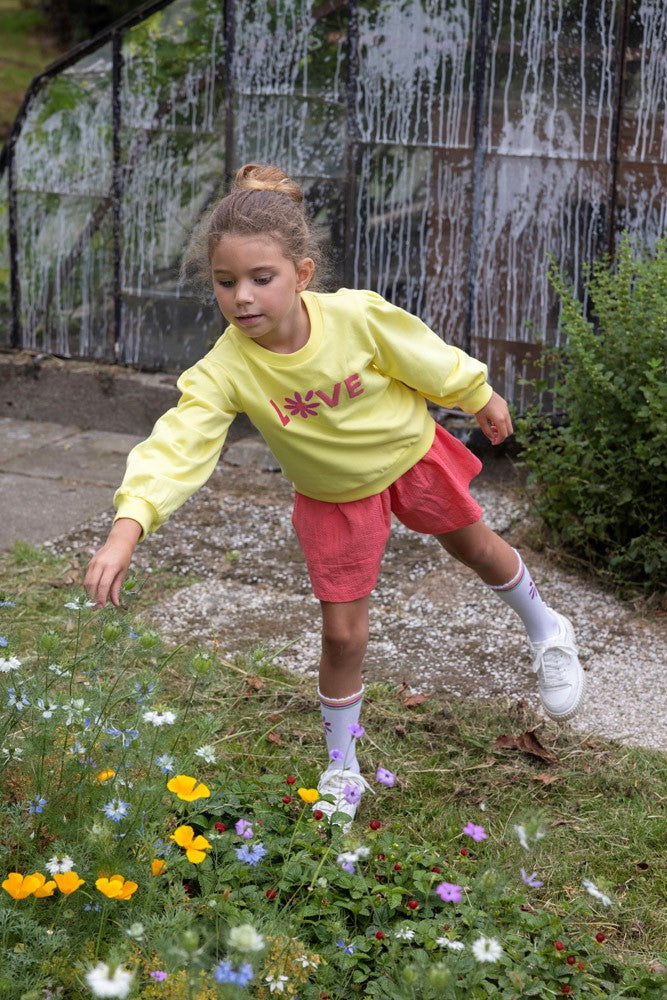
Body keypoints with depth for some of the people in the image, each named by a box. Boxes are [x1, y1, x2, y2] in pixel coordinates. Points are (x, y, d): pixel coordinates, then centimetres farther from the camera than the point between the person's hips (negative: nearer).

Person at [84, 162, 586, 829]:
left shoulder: (359, 316, -33)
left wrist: (481, 399, 2)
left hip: (409, 452, 0)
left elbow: (434, 363, -15)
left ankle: (546, 632, 56)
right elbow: (177, 444, -42)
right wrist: (126, 529, -56)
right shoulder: (224, 371, -32)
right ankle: (342, 772, 25)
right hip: (332, 497, 0)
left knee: (474, 547, 24)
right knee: (342, 633, 3)